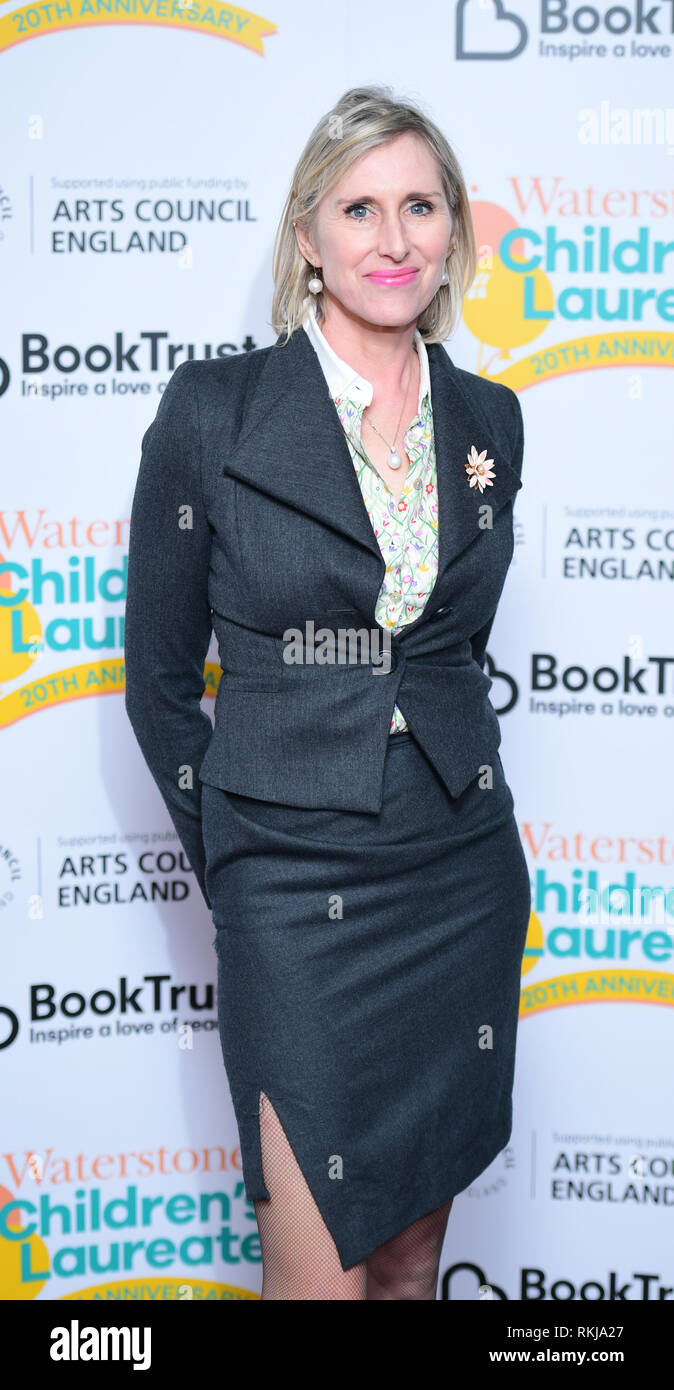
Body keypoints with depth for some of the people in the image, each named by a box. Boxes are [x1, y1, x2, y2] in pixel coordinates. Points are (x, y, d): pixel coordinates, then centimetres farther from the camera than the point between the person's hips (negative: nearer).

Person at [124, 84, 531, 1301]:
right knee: (322, 1270, 0)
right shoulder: (214, 410, -7)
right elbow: (160, 675, -1)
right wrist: (230, 868, 1)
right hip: (298, 891, -4)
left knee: (414, 1253, 15)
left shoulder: (488, 420, 6)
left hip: (462, 873, 4)